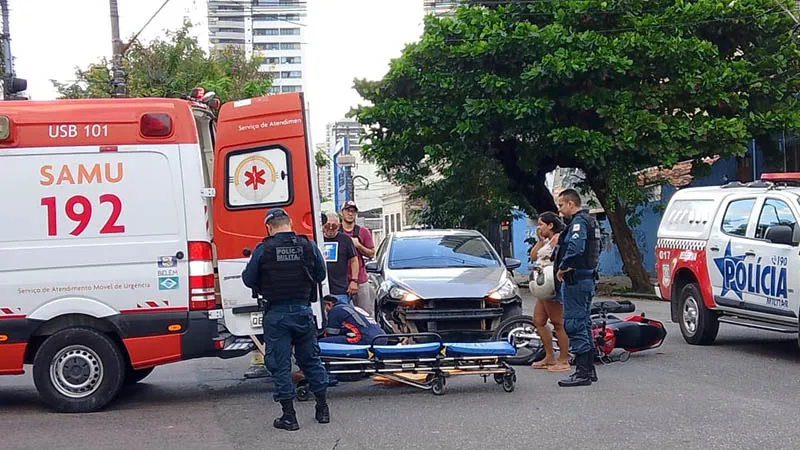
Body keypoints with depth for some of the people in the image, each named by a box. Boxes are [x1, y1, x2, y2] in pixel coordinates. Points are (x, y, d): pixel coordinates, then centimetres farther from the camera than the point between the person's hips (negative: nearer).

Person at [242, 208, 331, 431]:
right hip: (303, 311, 3)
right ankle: (323, 408, 22)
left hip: (276, 314, -3)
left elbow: (249, 280, -3)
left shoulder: (262, 250, -9)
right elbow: (320, 275, 10)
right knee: (311, 358, 17)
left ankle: (289, 416, 4)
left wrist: (266, 282, 19)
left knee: (280, 364, 4)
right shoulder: (308, 246, -1)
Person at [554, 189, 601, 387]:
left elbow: (575, 247, -30)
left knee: (574, 324, -9)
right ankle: (589, 369, 21)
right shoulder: (589, 221, 19)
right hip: (587, 279, 11)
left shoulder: (579, 222, -14)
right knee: (584, 324, 16)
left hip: (576, 280, -11)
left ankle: (582, 373, -10)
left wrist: (563, 267, -17)